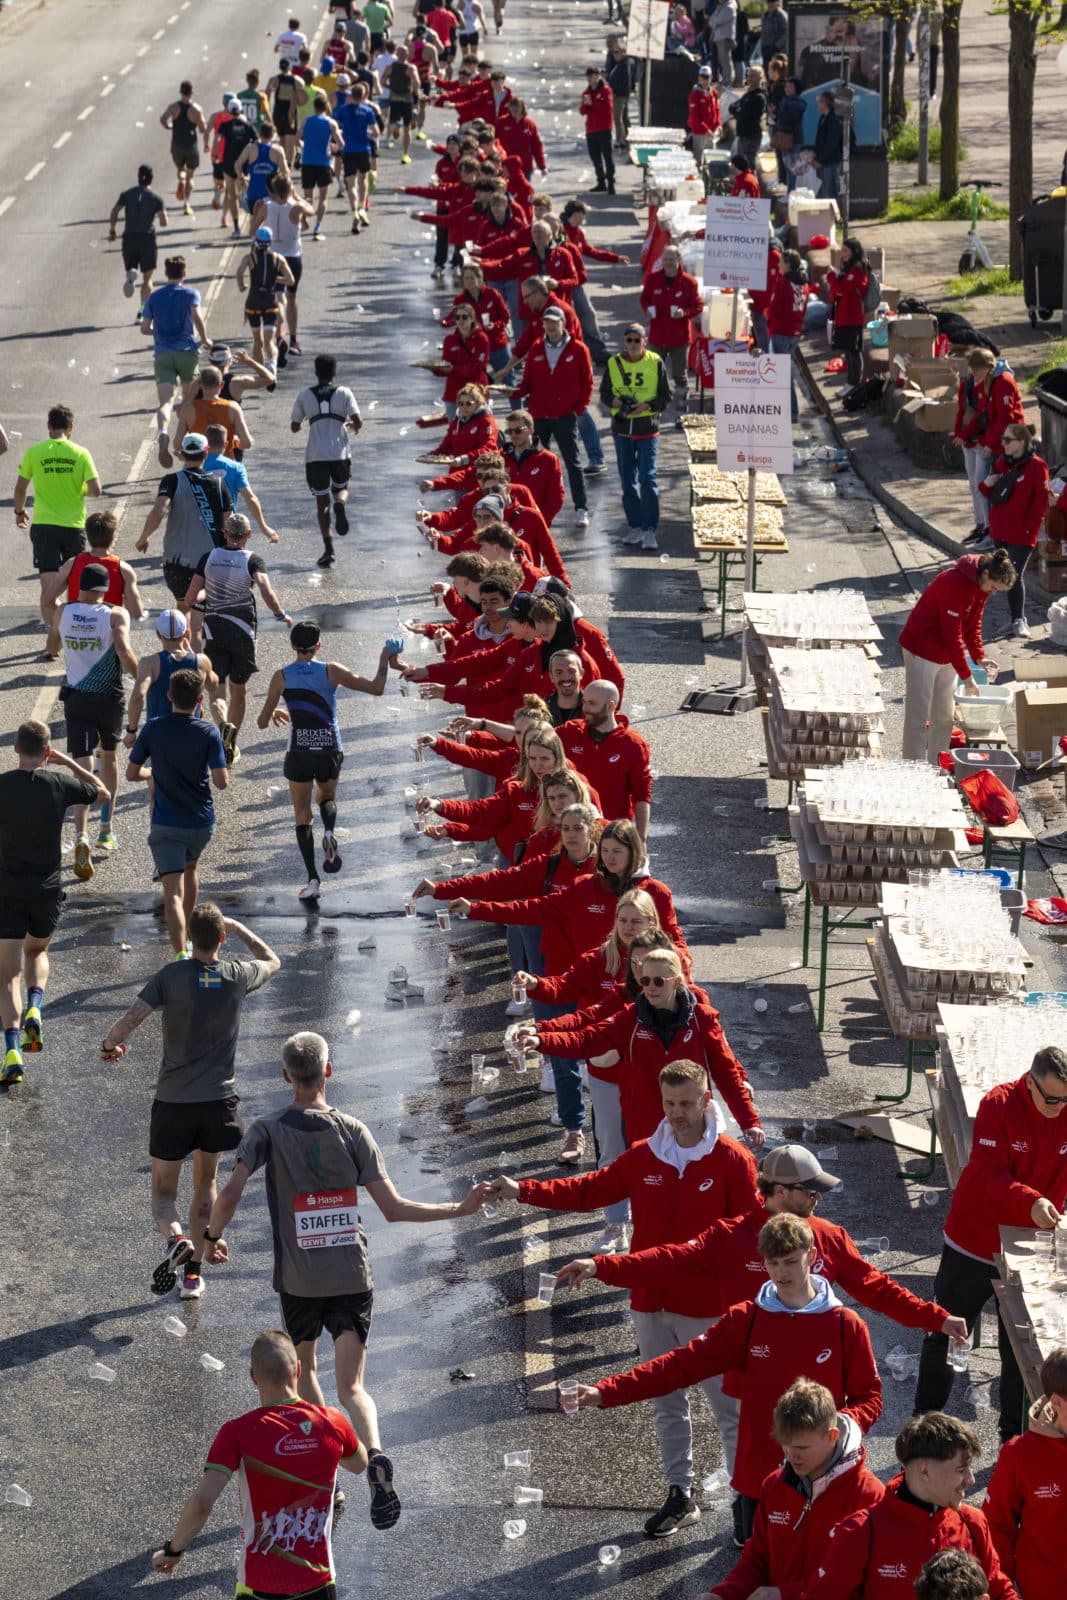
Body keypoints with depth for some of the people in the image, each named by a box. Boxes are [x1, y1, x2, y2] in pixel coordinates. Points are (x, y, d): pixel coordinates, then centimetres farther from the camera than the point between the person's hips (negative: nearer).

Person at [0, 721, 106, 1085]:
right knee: (37, 951, 28)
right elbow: (102, 793, 11)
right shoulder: (59, 783, -7)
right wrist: (68, 762, 15)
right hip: (48, 891, 2)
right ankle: (34, 1011, 2)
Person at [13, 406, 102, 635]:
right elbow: (96, 490, -9)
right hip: (74, 525, 1)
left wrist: (20, 511, 19)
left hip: (43, 525, -1)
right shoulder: (80, 453, -4)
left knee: (48, 586, -1)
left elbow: (20, 488, 1)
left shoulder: (34, 452, -5)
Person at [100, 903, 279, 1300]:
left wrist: (109, 1046, 4)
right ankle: (193, 1273, 17)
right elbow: (272, 961, 20)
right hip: (219, 1101, 2)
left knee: (163, 1192, 9)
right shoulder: (237, 976, -4)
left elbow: (127, 1024, -17)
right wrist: (238, 928, 28)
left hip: (173, 1102, -2)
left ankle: (176, 1239, -23)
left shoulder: (172, 976, -12)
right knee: (206, 1182, 22)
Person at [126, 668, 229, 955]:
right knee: (191, 868, 30)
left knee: (173, 892, -6)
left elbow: (131, 774, -2)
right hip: (201, 823, 2)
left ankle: (181, 952, -23)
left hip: (166, 824, -2)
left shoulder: (153, 729, -8)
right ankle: (186, 933, 43)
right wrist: (224, 772, 8)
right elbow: (221, 781, -15)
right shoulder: (208, 731, -11)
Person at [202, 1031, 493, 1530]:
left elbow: (230, 1195, -16)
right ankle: (375, 1458, -29)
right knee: (351, 1388, -1)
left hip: (298, 1279, 0)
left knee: (303, 1367, 25)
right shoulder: (353, 1132, -4)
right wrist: (460, 1209, 4)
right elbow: (392, 1208, -6)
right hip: (353, 1277, 0)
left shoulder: (268, 1130, -6)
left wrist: (213, 1237, 4)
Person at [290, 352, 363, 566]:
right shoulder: (344, 393, 0)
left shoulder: (304, 395, 2)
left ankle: (328, 548, -8)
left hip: (315, 456, 0)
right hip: (340, 453, 0)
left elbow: (295, 427, 7)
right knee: (341, 489, 24)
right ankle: (340, 504, -14)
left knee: (322, 501, 5)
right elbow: (358, 422, -7)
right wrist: (351, 427, 16)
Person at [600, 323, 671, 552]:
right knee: (627, 480, 9)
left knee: (648, 478, -11)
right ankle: (635, 526, 19)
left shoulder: (655, 363, -3)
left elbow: (666, 397, 0)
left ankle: (650, 530, -10)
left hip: (647, 428, -3)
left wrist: (646, 406, -17)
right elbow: (604, 394, 10)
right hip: (621, 429, 3)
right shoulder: (614, 364, 4)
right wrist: (616, 401, -12)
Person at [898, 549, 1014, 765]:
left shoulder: (981, 585, -2)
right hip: (922, 651, -9)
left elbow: (973, 625, 10)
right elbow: (952, 634, -27)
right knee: (919, 717, -6)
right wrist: (966, 676, -23)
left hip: (947, 654, 9)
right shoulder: (955, 584, -29)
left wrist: (980, 657, -4)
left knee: (944, 716, 12)